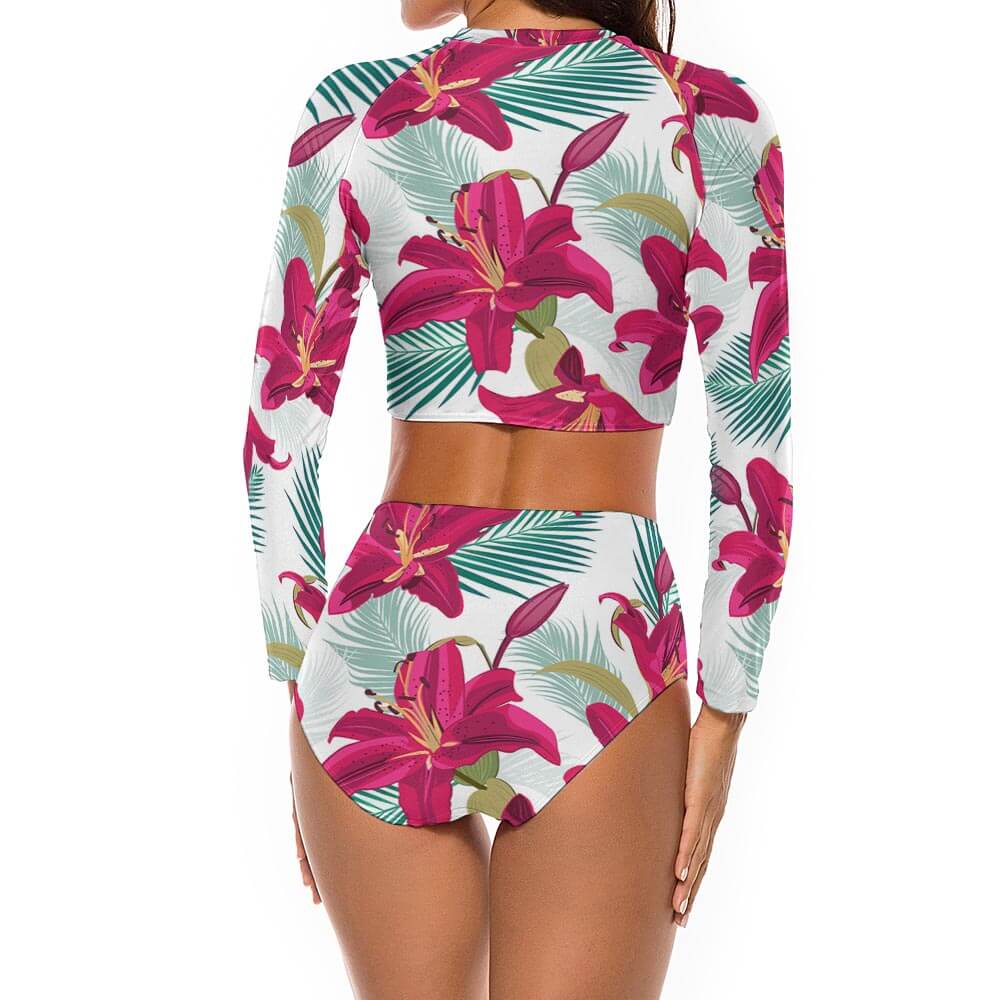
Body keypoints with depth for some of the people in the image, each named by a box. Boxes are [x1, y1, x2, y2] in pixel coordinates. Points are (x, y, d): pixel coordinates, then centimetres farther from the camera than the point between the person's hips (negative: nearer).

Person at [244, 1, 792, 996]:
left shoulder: (352, 113, 0)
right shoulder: (708, 115, -3)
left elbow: (279, 434, 2)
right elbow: (756, 445, -5)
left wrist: (305, 687, 11)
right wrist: (720, 719, 2)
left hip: (376, 658, 2)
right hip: (588, 664, -2)